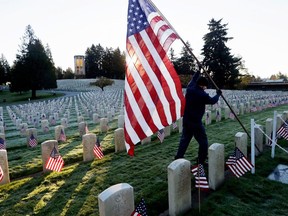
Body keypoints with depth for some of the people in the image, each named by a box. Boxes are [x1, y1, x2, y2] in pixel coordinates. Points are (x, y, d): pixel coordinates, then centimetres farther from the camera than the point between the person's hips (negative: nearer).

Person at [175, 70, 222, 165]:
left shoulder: (189, 89, 0)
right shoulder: (202, 95, -15)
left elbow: (193, 80, 22)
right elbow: (212, 101, 4)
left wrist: (198, 72, 36)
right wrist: (218, 94, 22)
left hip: (186, 120, 7)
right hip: (196, 122, -7)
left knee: (184, 140, 17)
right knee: (203, 142, 8)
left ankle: (178, 159, 21)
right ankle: (201, 161, 14)